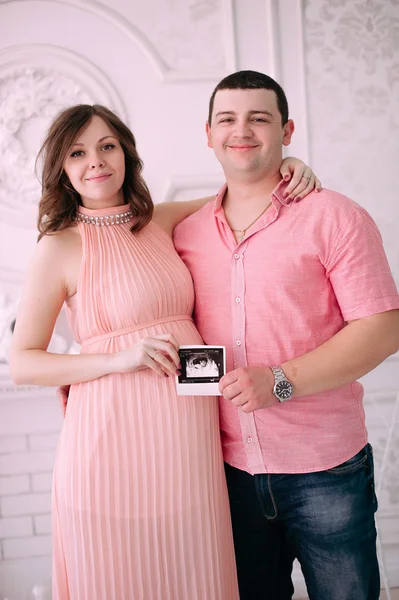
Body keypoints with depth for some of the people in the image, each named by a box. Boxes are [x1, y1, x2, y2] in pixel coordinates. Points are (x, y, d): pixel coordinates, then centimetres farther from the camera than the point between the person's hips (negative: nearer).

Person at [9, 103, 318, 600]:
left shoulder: (161, 222, 9)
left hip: (189, 430, 5)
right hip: (115, 432, -4)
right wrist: (117, 359, -16)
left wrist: (287, 166, 4)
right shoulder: (60, 246, -4)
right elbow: (21, 363, -4)